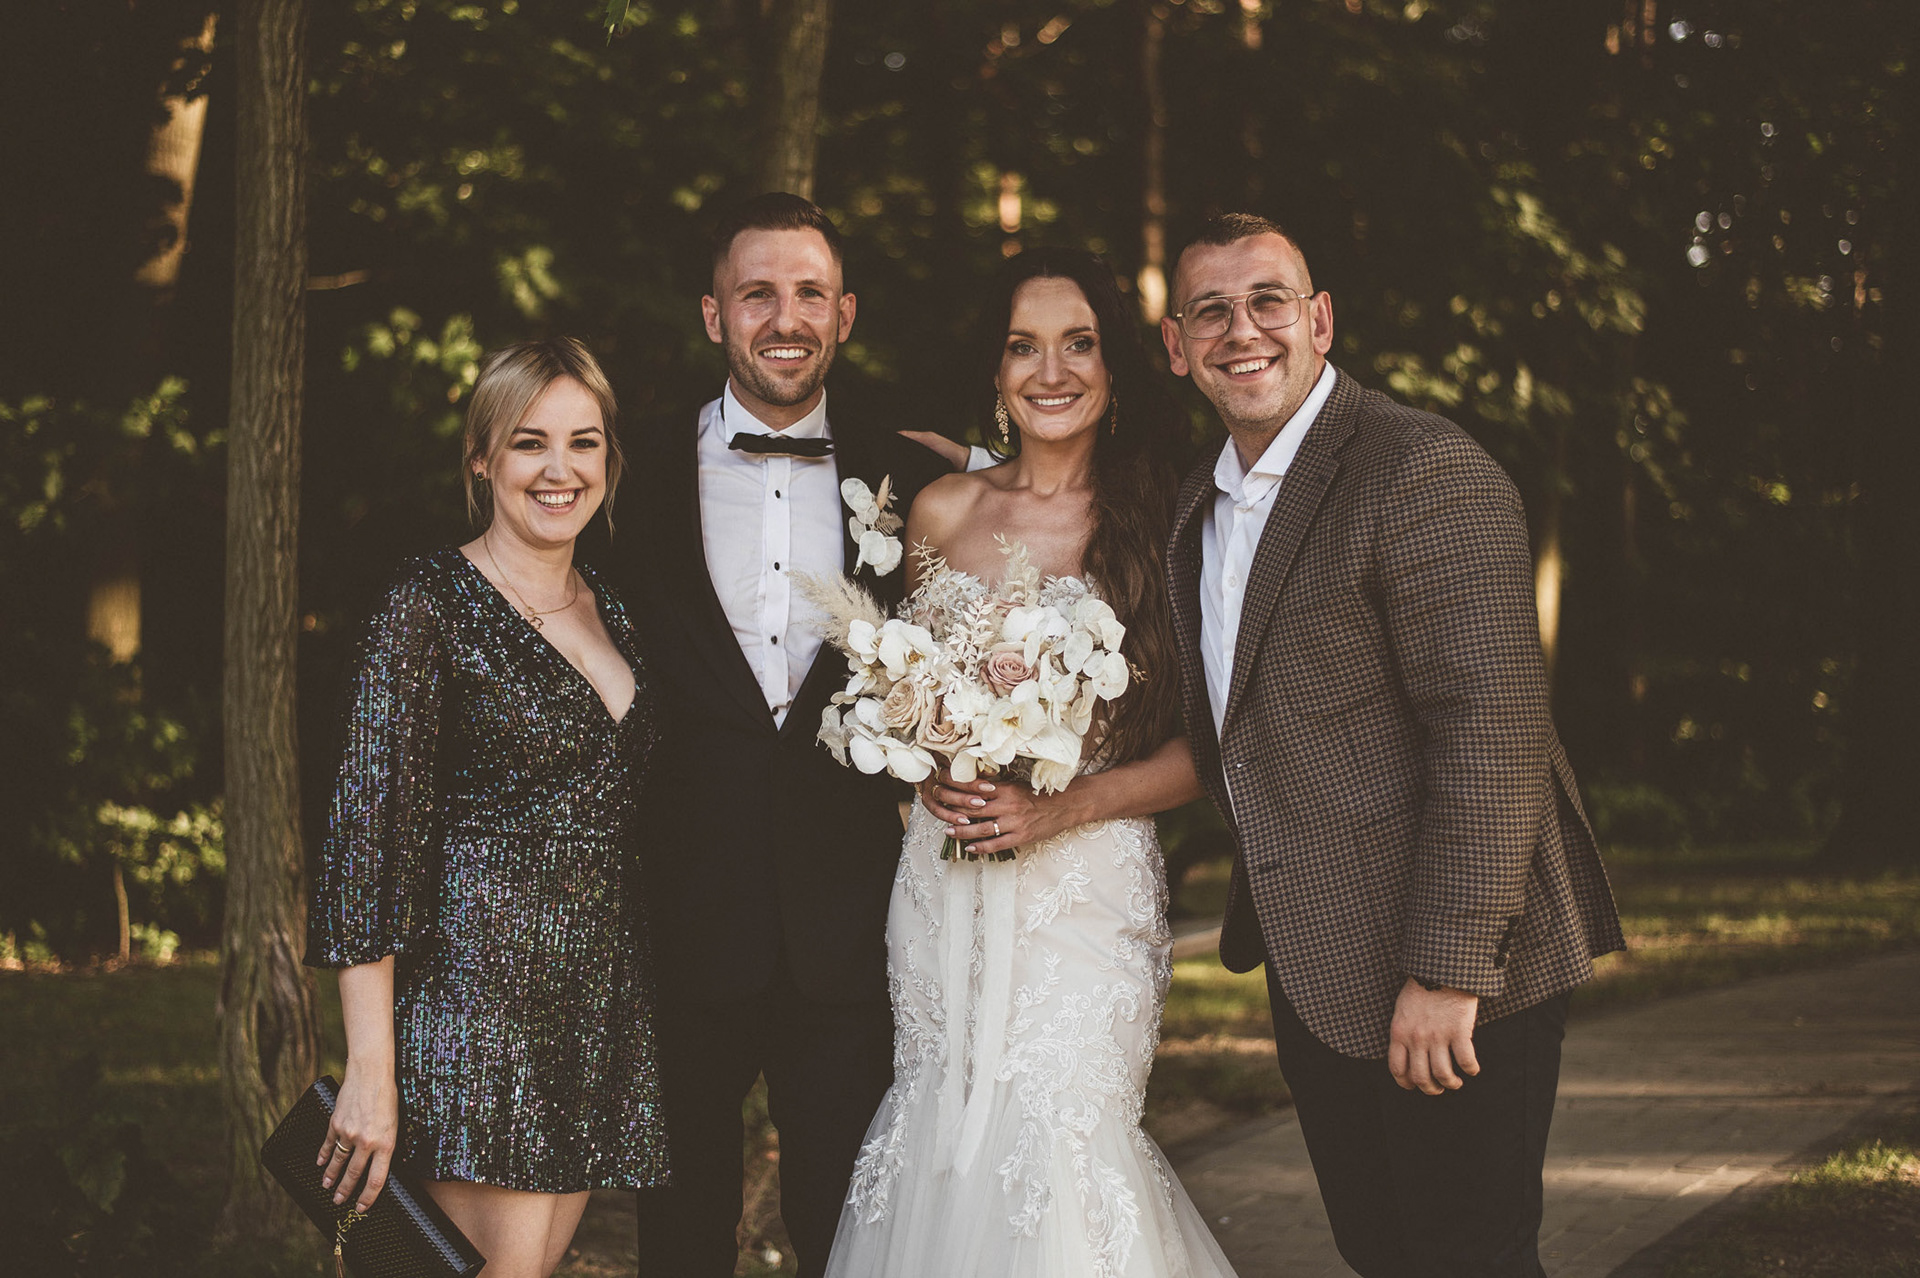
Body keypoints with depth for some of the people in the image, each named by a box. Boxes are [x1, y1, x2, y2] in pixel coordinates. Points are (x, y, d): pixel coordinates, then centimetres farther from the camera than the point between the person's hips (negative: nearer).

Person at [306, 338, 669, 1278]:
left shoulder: (607, 609, 13)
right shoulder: (431, 604, -8)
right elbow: (369, 831, -13)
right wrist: (371, 1071, -18)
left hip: (599, 1009, 7)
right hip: (480, 989, -7)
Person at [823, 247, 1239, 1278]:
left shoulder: (1164, 524, -3)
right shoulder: (942, 512, 8)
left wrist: (1067, 805, -16)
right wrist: (929, 773, -3)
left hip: (1090, 884, -3)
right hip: (946, 887, 3)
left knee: (1061, 1144, -12)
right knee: (946, 1136, 4)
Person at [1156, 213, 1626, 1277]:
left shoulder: (1424, 471, -17)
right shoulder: (1199, 508, 11)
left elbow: (1493, 734, -23)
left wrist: (1445, 972, -25)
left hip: (1448, 986, -8)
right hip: (1316, 972, 8)